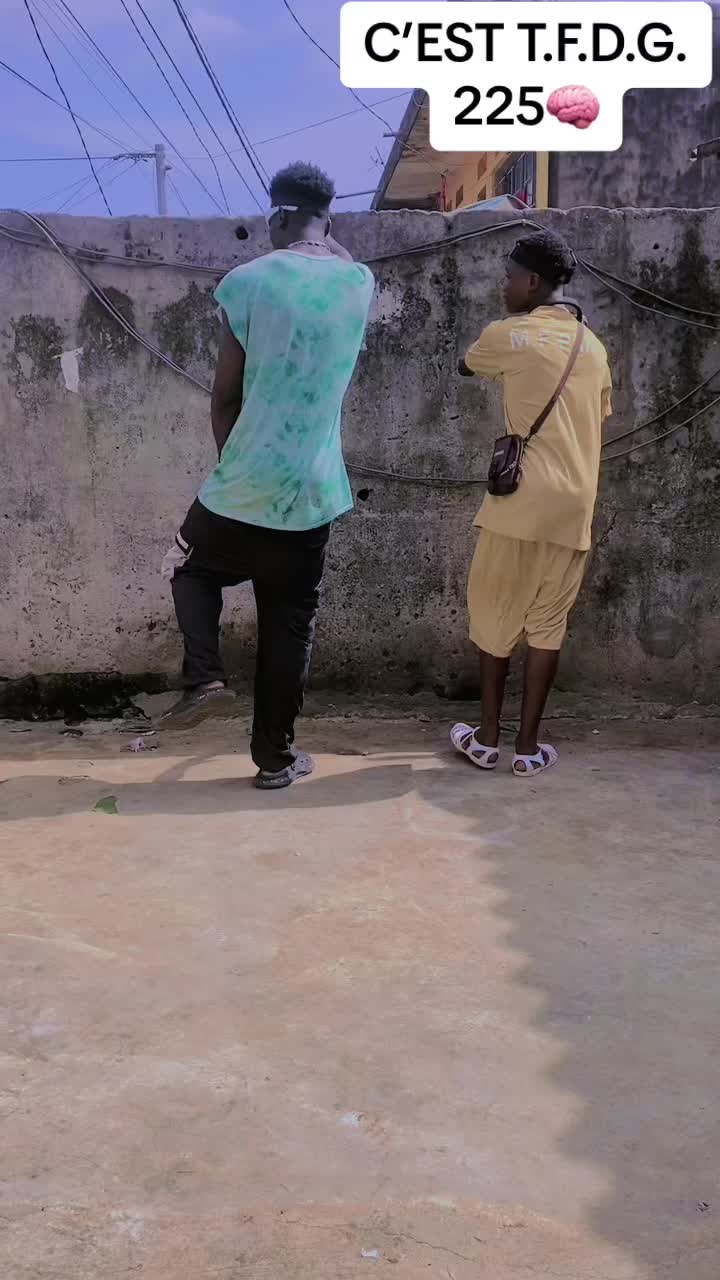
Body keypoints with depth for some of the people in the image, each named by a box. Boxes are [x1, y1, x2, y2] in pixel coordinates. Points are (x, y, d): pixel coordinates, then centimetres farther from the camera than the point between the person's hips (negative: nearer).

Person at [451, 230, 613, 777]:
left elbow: (466, 367, 20)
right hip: (575, 507, 4)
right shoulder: (594, 347, 14)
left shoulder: (509, 335, -1)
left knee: (495, 616, 10)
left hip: (522, 503, -4)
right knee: (548, 625, 9)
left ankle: (487, 738, 18)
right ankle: (529, 746, 14)